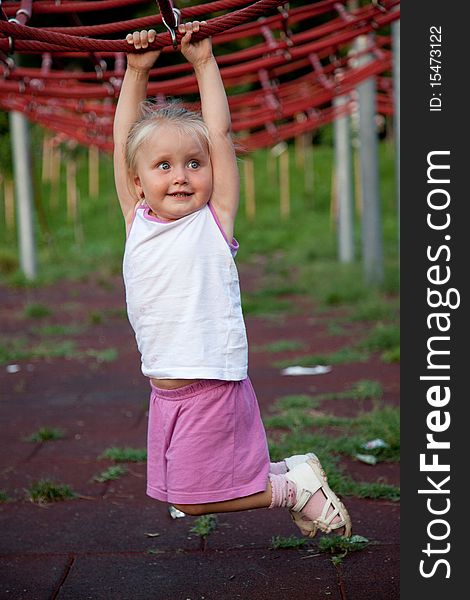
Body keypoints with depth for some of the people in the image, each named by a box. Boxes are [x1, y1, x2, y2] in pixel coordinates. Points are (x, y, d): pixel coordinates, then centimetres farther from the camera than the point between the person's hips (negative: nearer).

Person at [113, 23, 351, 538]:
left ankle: (294, 485, 17)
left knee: (194, 498, -2)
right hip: (165, 390, 6)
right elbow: (123, 143, 7)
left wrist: (204, 62, 1)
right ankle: (290, 474, 29)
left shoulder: (213, 222, -6)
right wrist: (136, 71, 8)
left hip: (212, 386, -6)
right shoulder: (138, 223, 5)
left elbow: (220, 132, -6)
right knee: (179, 491, 13)